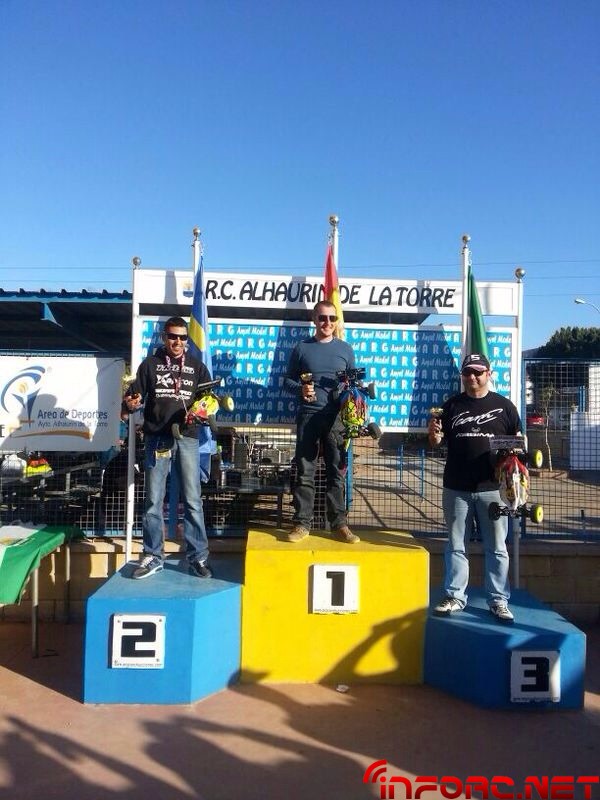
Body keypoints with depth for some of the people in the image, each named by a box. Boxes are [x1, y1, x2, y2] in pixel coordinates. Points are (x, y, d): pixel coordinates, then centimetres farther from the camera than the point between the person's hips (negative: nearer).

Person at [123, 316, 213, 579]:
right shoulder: (150, 364, 10)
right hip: (156, 438, 0)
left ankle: (198, 557, 9)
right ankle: (152, 556, 17)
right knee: (153, 501, 5)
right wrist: (131, 403, -16)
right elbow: (135, 394, 6)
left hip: (187, 438, 0)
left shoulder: (197, 366, 11)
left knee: (192, 500, 1)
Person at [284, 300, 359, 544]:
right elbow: (288, 380, 10)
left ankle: (339, 523, 11)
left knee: (337, 472, 3)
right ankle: (302, 523, 9)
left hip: (336, 417, 1)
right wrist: (300, 389, -11)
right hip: (308, 416, -1)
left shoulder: (345, 349, 10)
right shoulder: (302, 348, 7)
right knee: (305, 473, 2)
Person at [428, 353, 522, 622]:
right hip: (456, 488, 2)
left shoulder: (503, 406, 4)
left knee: (496, 548, 7)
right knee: (455, 545, 10)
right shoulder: (452, 405, 7)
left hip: (492, 488, -1)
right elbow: (437, 443, 9)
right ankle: (455, 596, 20)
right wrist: (434, 433, -13)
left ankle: (498, 600, 18)